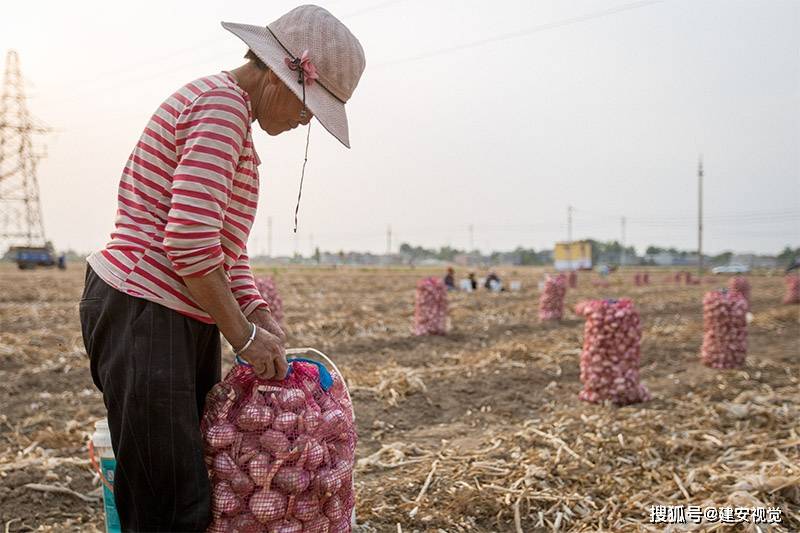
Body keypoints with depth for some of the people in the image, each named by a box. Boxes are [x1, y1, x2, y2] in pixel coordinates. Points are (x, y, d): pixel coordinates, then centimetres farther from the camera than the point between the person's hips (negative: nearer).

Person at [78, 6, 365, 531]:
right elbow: (189, 242, -23)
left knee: (197, 483, 15)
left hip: (184, 320, 11)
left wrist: (261, 316, 5)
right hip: (143, 315, -11)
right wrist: (245, 336, -13)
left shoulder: (228, 109, 19)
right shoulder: (222, 103, -14)